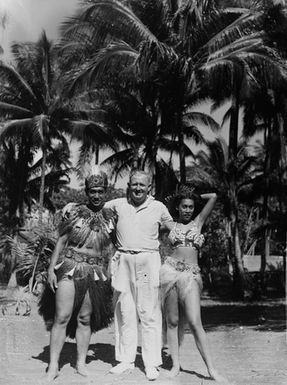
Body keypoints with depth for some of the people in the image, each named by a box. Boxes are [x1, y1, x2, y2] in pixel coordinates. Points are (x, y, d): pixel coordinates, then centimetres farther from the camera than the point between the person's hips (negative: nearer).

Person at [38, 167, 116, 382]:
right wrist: (52, 268, -3)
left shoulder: (111, 218, 5)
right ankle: (53, 366, 6)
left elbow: (110, 247, 11)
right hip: (69, 268, -1)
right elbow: (61, 241, 2)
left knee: (85, 319, 7)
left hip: (95, 273, 2)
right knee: (62, 318, -3)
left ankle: (81, 363, 20)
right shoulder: (74, 211, 0)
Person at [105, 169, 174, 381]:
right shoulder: (119, 204, 8)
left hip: (148, 262, -2)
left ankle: (152, 363, 6)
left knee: (150, 313, -2)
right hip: (124, 261, 2)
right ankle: (126, 359, 18)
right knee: (124, 312, 7)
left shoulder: (159, 207, 6)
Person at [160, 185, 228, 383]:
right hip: (170, 272, 1)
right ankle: (176, 364, 15)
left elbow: (213, 196, 9)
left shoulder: (198, 222, 12)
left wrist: (194, 196, 20)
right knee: (172, 321, 4)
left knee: (195, 322, -8)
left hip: (191, 275, -1)